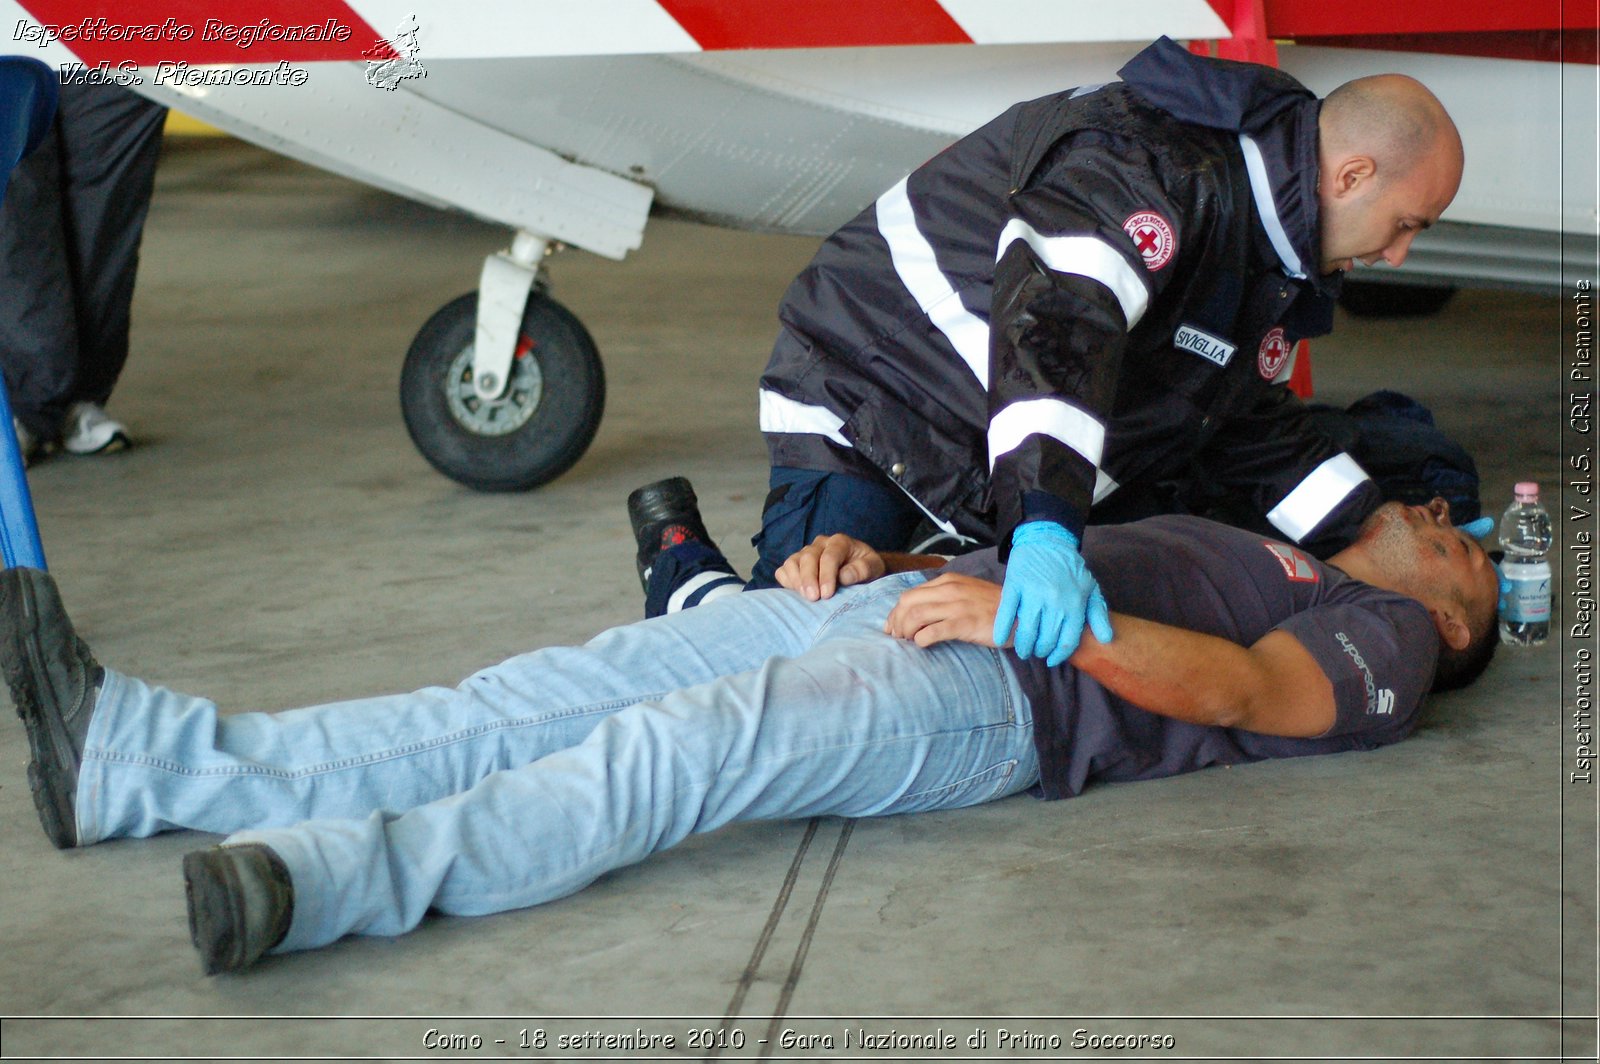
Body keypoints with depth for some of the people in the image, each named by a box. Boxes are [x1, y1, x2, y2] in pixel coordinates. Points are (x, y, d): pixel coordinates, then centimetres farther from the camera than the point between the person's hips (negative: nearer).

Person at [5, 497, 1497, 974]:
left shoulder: (1382, 643, 15)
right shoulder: (1231, 542, 38)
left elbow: (1229, 688, -6)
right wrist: (863, 554, 11)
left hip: (1002, 692, -7)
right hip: (897, 604, 7)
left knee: (683, 747, -31)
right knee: (549, 701, -10)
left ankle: (328, 874, -47)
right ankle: (148, 761, -18)